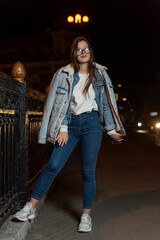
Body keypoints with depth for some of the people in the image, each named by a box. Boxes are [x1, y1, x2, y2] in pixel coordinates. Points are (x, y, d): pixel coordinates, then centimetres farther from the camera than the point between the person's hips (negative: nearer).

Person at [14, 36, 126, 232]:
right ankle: (31, 208, 6)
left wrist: (111, 129, 10)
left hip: (92, 124, 0)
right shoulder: (63, 74, 4)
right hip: (71, 124, 0)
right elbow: (58, 104, 1)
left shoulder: (100, 74, 8)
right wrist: (63, 128, -6)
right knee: (53, 166, -6)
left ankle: (86, 216, 15)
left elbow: (107, 102, 11)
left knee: (88, 171, 1)